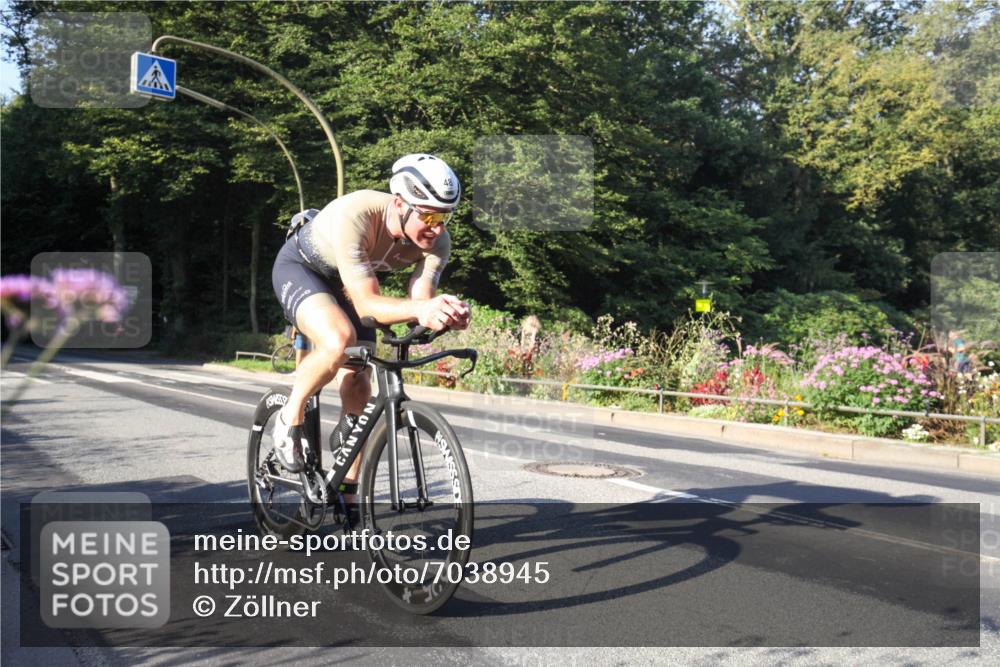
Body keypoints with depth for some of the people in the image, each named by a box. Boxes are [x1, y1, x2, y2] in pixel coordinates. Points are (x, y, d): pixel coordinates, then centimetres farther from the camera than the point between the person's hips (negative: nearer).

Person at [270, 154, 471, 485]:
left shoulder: (437, 241, -25)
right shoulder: (353, 216, -40)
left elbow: (420, 301, -30)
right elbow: (366, 303, -42)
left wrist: (445, 314, -53)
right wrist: (421, 308, -59)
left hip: (346, 283, 5)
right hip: (300, 267, -5)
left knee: (358, 387, -5)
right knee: (340, 339, -36)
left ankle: (346, 495, 10)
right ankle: (291, 416, -7)